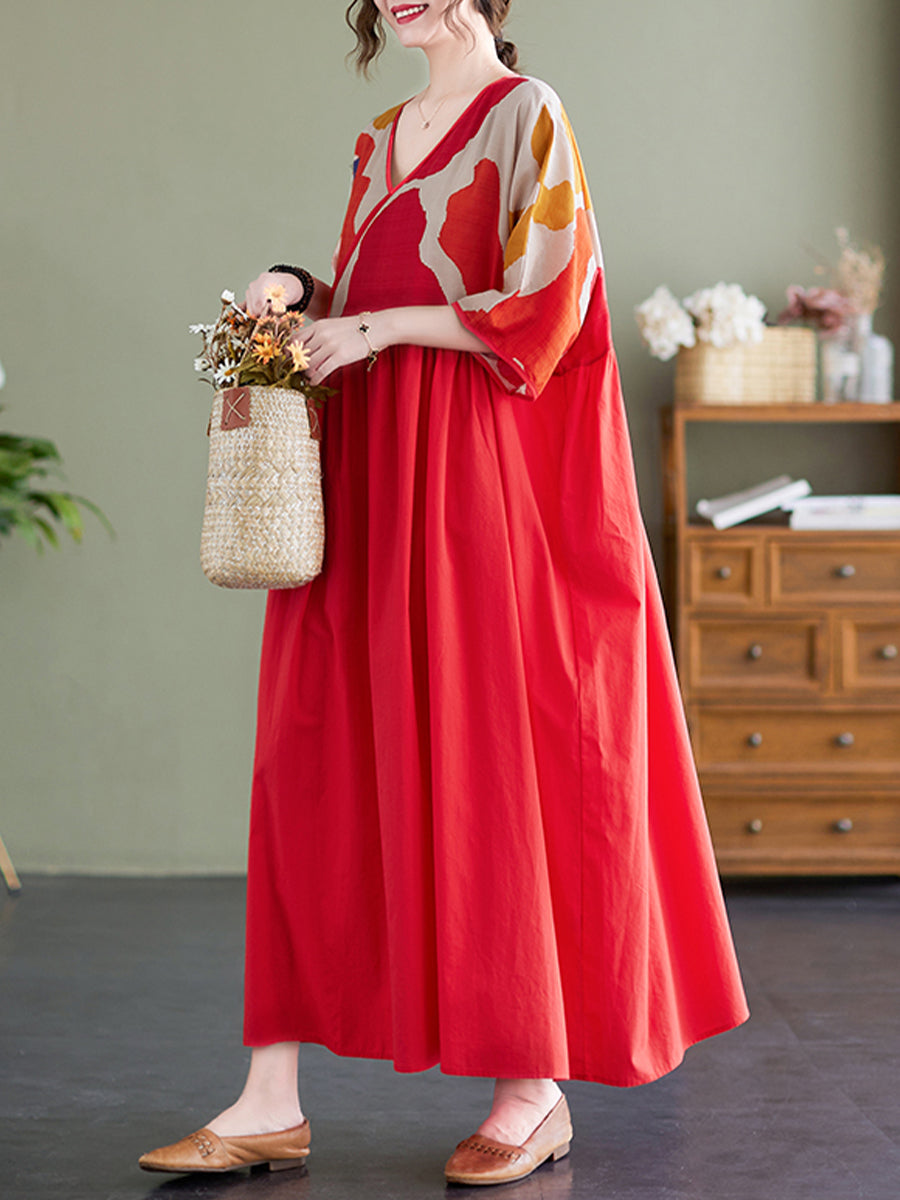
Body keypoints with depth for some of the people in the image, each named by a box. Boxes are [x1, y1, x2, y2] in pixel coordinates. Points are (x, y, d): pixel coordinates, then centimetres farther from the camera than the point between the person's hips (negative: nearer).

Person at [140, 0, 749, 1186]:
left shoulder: (527, 116, -2)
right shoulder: (383, 142, 20)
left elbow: (541, 304, -11)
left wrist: (379, 327, -13)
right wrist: (300, 294, 5)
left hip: (473, 475, -7)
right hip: (363, 476, 7)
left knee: (487, 758, -5)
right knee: (316, 761, 0)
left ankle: (538, 1092, 5)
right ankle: (274, 1100, 1)